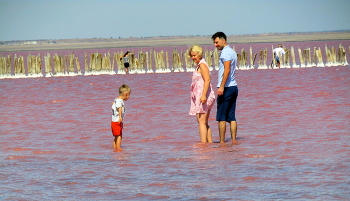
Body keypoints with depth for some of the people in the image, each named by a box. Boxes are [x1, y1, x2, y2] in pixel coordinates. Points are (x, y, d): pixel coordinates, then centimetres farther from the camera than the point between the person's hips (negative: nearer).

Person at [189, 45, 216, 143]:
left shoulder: (202, 65, -11)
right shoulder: (199, 66, 19)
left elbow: (207, 80, -20)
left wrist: (203, 95, -28)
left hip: (203, 97, -11)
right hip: (200, 96, 11)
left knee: (201, 122, -12)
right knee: (205, 123, 13)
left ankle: (203, 143, -15)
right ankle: (210, 142, 14)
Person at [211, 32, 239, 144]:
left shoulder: (225, 53, -12)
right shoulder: (232, 52, 18)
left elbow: (227, 70, -22)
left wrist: (222, 87, -25)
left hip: (227, 88, -9)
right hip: (234, 87, 9)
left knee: (221, 117, -5)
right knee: (231, 116, 9)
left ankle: (222, 142, -5)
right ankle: (233, 140, 6)